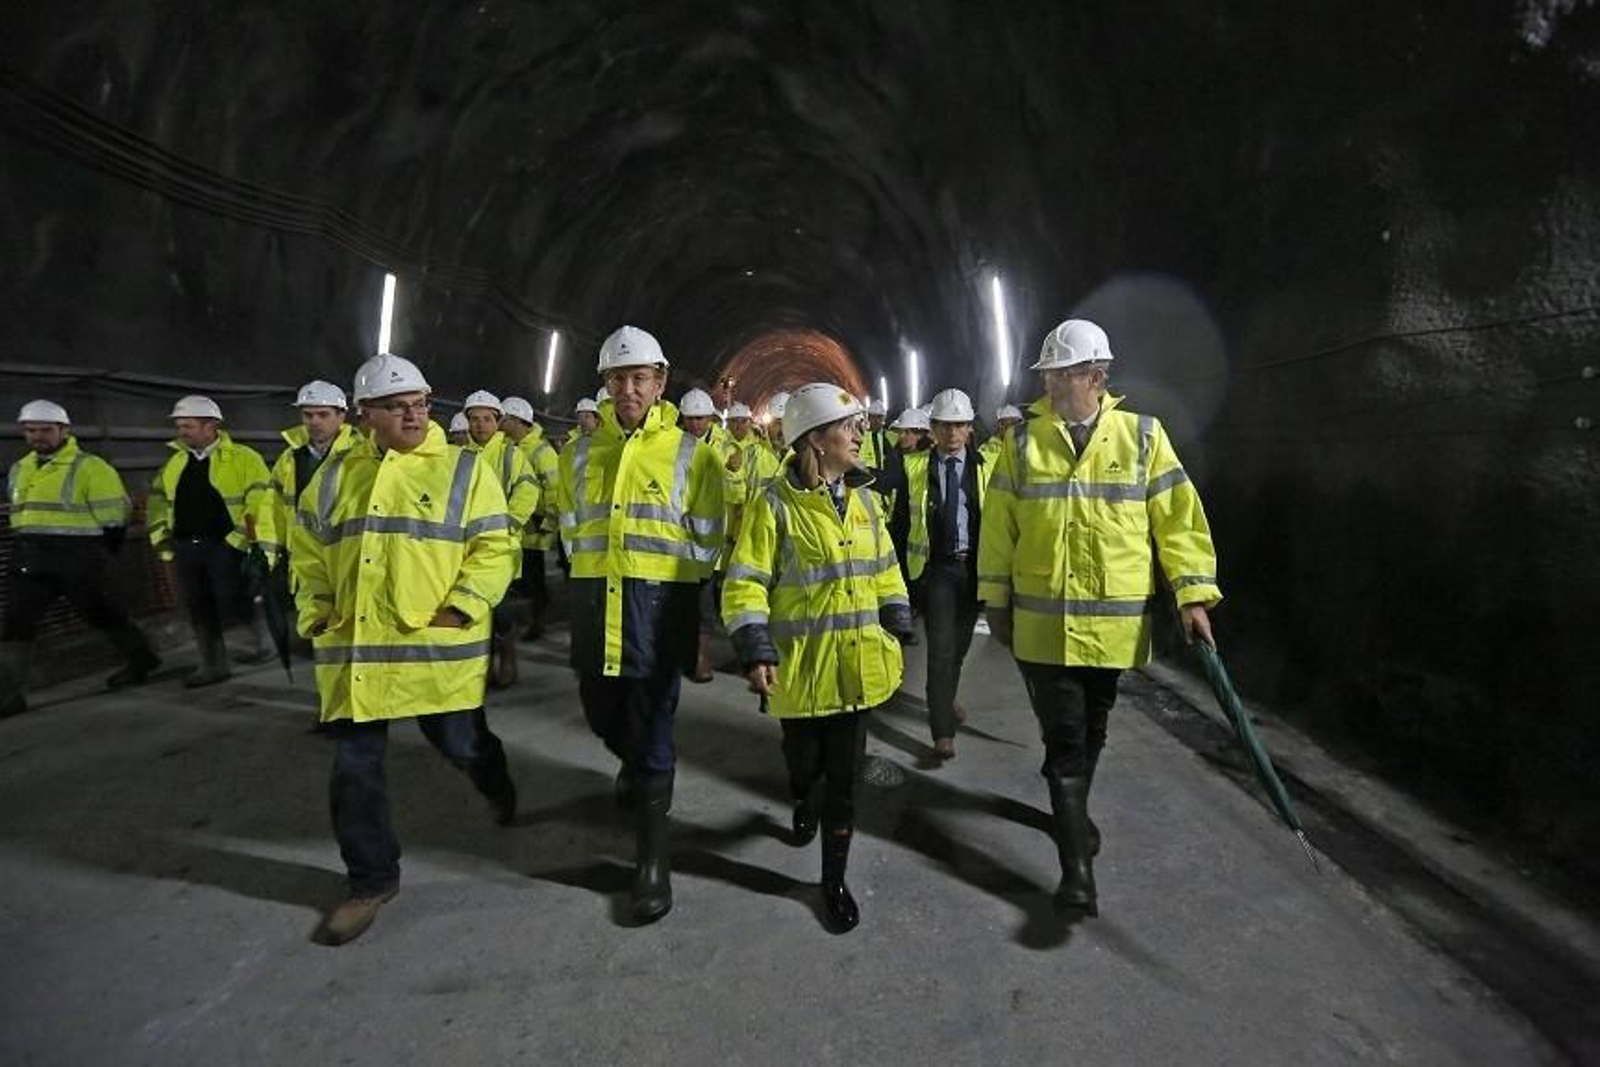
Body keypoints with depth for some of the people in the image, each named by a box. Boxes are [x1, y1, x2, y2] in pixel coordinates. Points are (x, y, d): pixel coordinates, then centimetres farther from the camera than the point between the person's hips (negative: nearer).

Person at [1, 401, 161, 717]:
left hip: (78, 558, -7)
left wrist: (100, 554, -3)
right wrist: (26, 544, 20)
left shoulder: (90, 467, -10)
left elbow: (113, 513, -8)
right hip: (29, 559, 7)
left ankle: (140, 658, 27)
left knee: (102, 614, 5)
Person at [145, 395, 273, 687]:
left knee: (233, 602, -5)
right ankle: (213, 665, 19)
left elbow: (261, 498, -12)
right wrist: (161, 536, 16)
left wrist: (248, 535, -15)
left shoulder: (243, 458, -7)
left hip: (226, 545, -7)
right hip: (186, 547, 7)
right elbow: (157, 499, 24)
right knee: (199, 608, 9)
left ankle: (266, 642, 19)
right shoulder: (176, 462, 14)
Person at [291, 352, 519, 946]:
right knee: (355, 767, 9)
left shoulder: (463, 469, -2)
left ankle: (497, 787, 47)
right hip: (353, 649, 4)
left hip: (437, 647, -3)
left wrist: (462, 607, -15)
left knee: (461, 744, 10)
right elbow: (307, 552, 18)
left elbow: (494, 547, -5)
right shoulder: (335, 475, 11)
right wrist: (314, 611, 7)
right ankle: (373, 879, 27)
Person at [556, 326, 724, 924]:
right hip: (594, 603, 4)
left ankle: (653, 859, 15)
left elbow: (705, 543, 0)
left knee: (652, 729, 0)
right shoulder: (581, 453, 8)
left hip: (660, 605, -4)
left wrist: (661, 591, 1)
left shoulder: (690, 455, -3)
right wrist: (596, 577, 11)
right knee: (601, 712, 18)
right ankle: (635, 763, 54)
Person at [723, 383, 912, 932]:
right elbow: (745, 583, -13)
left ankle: (834, 879, 25)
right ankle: (803, 804, 50)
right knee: (805, 762, 12)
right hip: (802, 665, -4)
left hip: (858, 664, 4)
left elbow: (885, 572, 14)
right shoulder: (775, 503, -13)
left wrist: (897, 633, 12)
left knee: (845, 774, 8)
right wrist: (755, 650, -21)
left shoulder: (863, 498, 6)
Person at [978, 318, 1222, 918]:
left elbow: (1177, 518, 0)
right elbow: (999, 528, 3)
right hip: (1043, 624, -1)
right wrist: (996, 601, 4)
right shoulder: (1023, 440, 0)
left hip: (1116, 624, 1)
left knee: (1091, 732, 19)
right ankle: (1077, 864, 7)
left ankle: (1072, 810, 44)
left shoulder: (1141, 436, 0)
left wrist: (1193, 594, -7)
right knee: (1064, 736, -1)